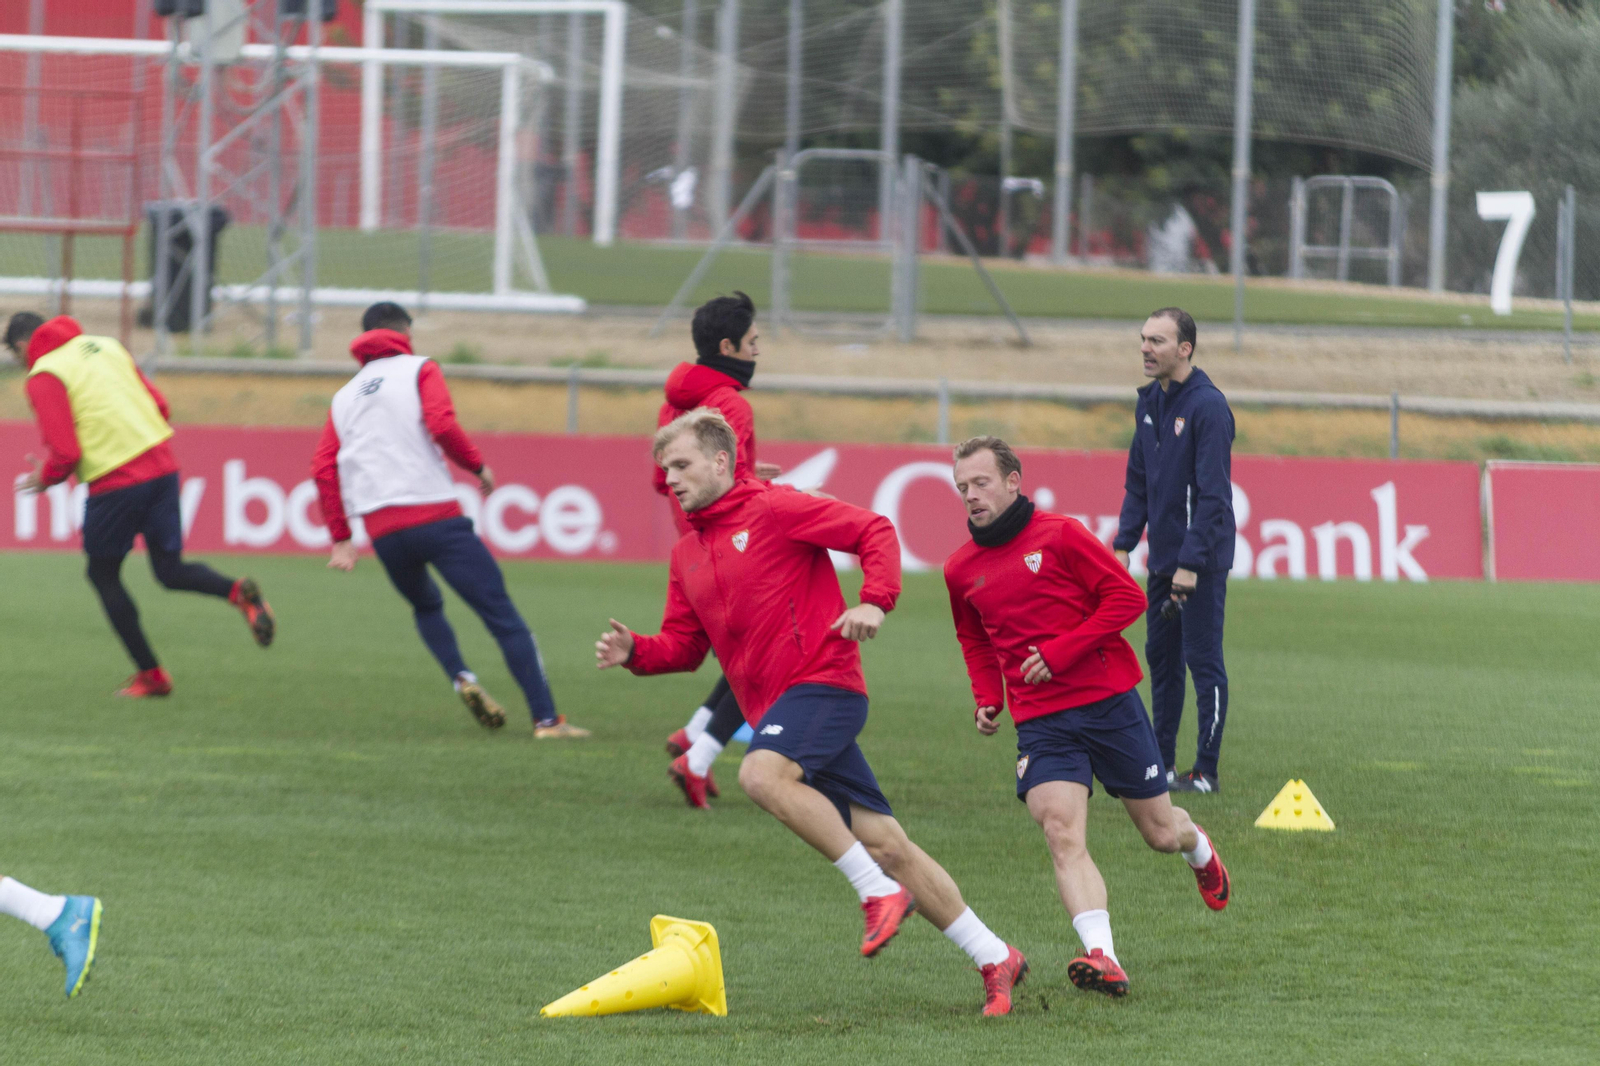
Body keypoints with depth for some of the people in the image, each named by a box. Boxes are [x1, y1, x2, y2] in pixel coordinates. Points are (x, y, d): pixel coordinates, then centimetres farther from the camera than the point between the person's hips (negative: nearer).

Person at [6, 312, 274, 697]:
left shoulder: (43, 377, -6)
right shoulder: (107, 347, 16)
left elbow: (65, 453, -14)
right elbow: (160, 407, 15)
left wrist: (44, 478, 6)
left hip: (115, 483, -6)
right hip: (162, 466, 6)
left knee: (103, 574, 13)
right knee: (171, 570, 11)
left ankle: (150, 674, 12)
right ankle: (238, 592, -19)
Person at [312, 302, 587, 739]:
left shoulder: (345, 397, 20)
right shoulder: (419, 370, 7)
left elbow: (324, 469, 12)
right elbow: (441, 425, -12)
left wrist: (340, 537, 14)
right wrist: (478, 465, 2)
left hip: (383, 533, 4)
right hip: (435, 517, -4)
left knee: (426, 606, 31)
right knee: (503, 616, -2)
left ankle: (461, 678, 6)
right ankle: (546, 718, -11)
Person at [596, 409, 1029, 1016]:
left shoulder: (774, 510, -4)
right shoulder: (686, 555, 19)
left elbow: (875, 532, -6)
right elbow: (684, 646, 20)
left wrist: (874, 601, -21)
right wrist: (634, 652, 1)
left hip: (821, 681, -7)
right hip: (774, 709, 7)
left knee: (762, 774, -32)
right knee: (884, 843, 2)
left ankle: (880, 892, -22)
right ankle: (994, 959, 6)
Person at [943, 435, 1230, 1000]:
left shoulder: (1059, 535, -7)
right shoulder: (961, 569, 7)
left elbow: (1127, 596, -8)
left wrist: (1061, 652, -16)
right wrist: (986, 698, 9)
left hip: (1108, 701, -2)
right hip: (1041, 721, 2)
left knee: (1161, 832, 10)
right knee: (1062, 835, -21)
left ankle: (1198, 847, 48)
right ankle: (1102, 958, -32)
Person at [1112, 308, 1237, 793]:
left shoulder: (1208, 406, -16)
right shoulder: (1149, 403, 10)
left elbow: (1213, 493, -19)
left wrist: (1191, 562, -21)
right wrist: (1123, 544, 8)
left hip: (1202, 561, -8)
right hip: (1162, 560, 8)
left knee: (1203, 660, -4)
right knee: (1160, 656, 12)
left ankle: (1205, 771, 0)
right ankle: (1161, 763, 20)